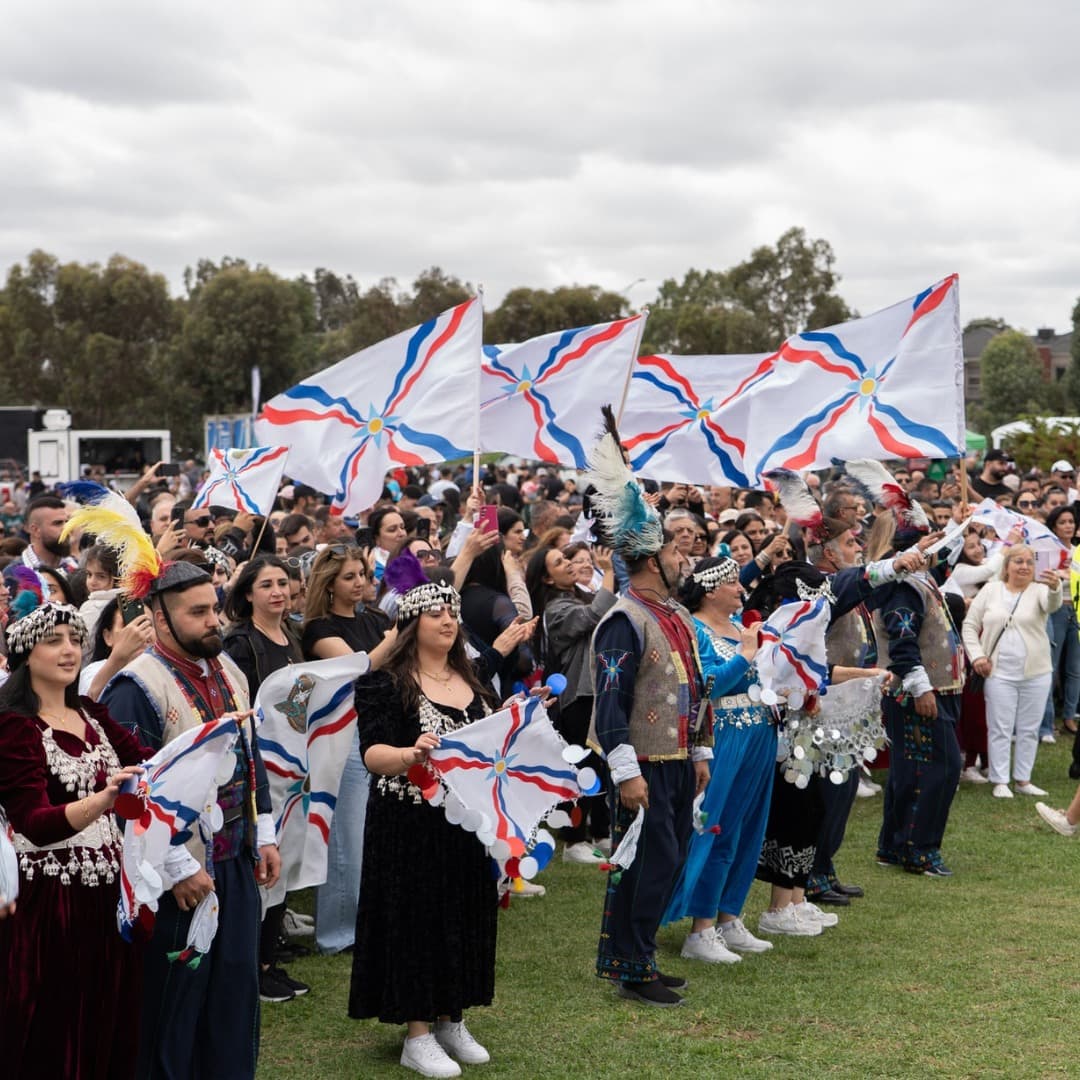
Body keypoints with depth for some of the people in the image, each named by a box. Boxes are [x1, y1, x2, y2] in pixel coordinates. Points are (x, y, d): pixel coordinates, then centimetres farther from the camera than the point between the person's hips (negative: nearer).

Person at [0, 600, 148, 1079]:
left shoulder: (91, 713, 10)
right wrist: (104, 799, -39)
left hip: (109, 888, 6)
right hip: (50, 899, -6)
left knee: (112, 1020, 12)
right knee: (54, 1037, 2)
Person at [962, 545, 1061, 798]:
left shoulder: (1039, 590, -1)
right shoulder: (991, 591, 3)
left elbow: (1052, 605, -25)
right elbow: (970, 625, 6)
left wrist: (1055, 587, -48)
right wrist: (977, 656, -6)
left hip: (1035, 674, 0)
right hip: (999, 673, 0)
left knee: (1029, 729, 9)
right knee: (1000, 729, 2)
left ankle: (1023, 779, 20)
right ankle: (1000, 782, 9)